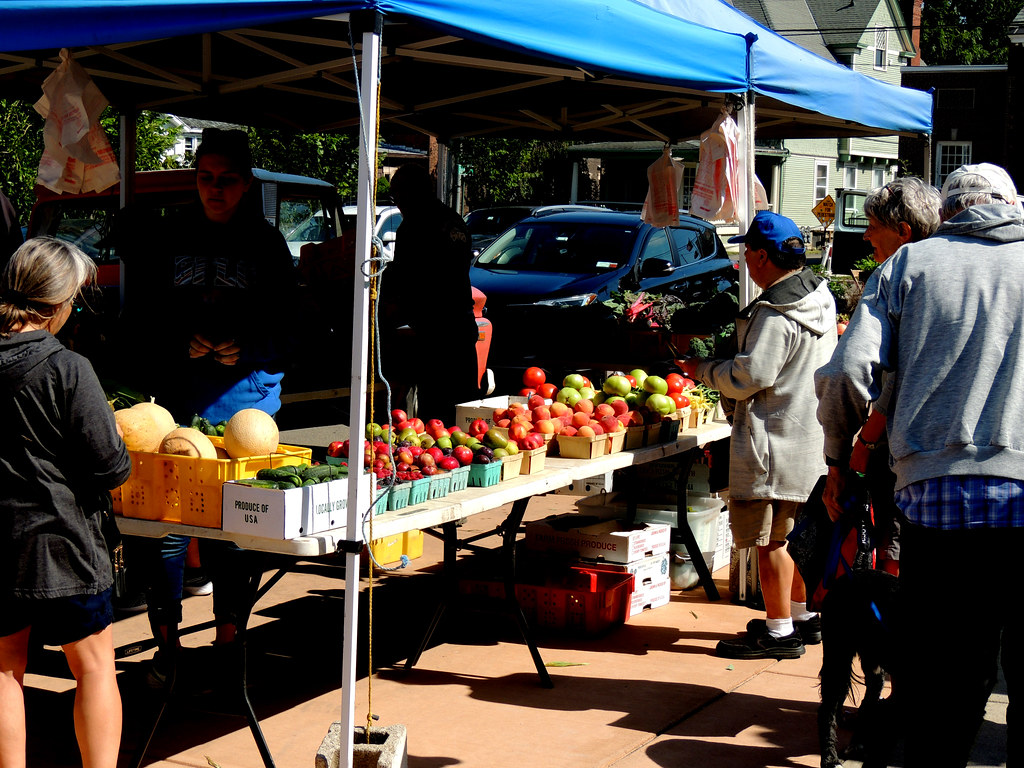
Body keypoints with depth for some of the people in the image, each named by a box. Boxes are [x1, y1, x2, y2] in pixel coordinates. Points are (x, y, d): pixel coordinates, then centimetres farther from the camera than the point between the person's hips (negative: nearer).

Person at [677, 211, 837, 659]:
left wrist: (703, 370, -4)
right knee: (795, 531, 20)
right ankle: (804, 616, 31)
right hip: (810, 436, 10)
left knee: (770, 538, -1)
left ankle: (780, 632, 5)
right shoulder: (819, 298, 8)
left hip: (777, 439, -10)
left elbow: (749, 377, -21)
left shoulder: (775, 315, -22)